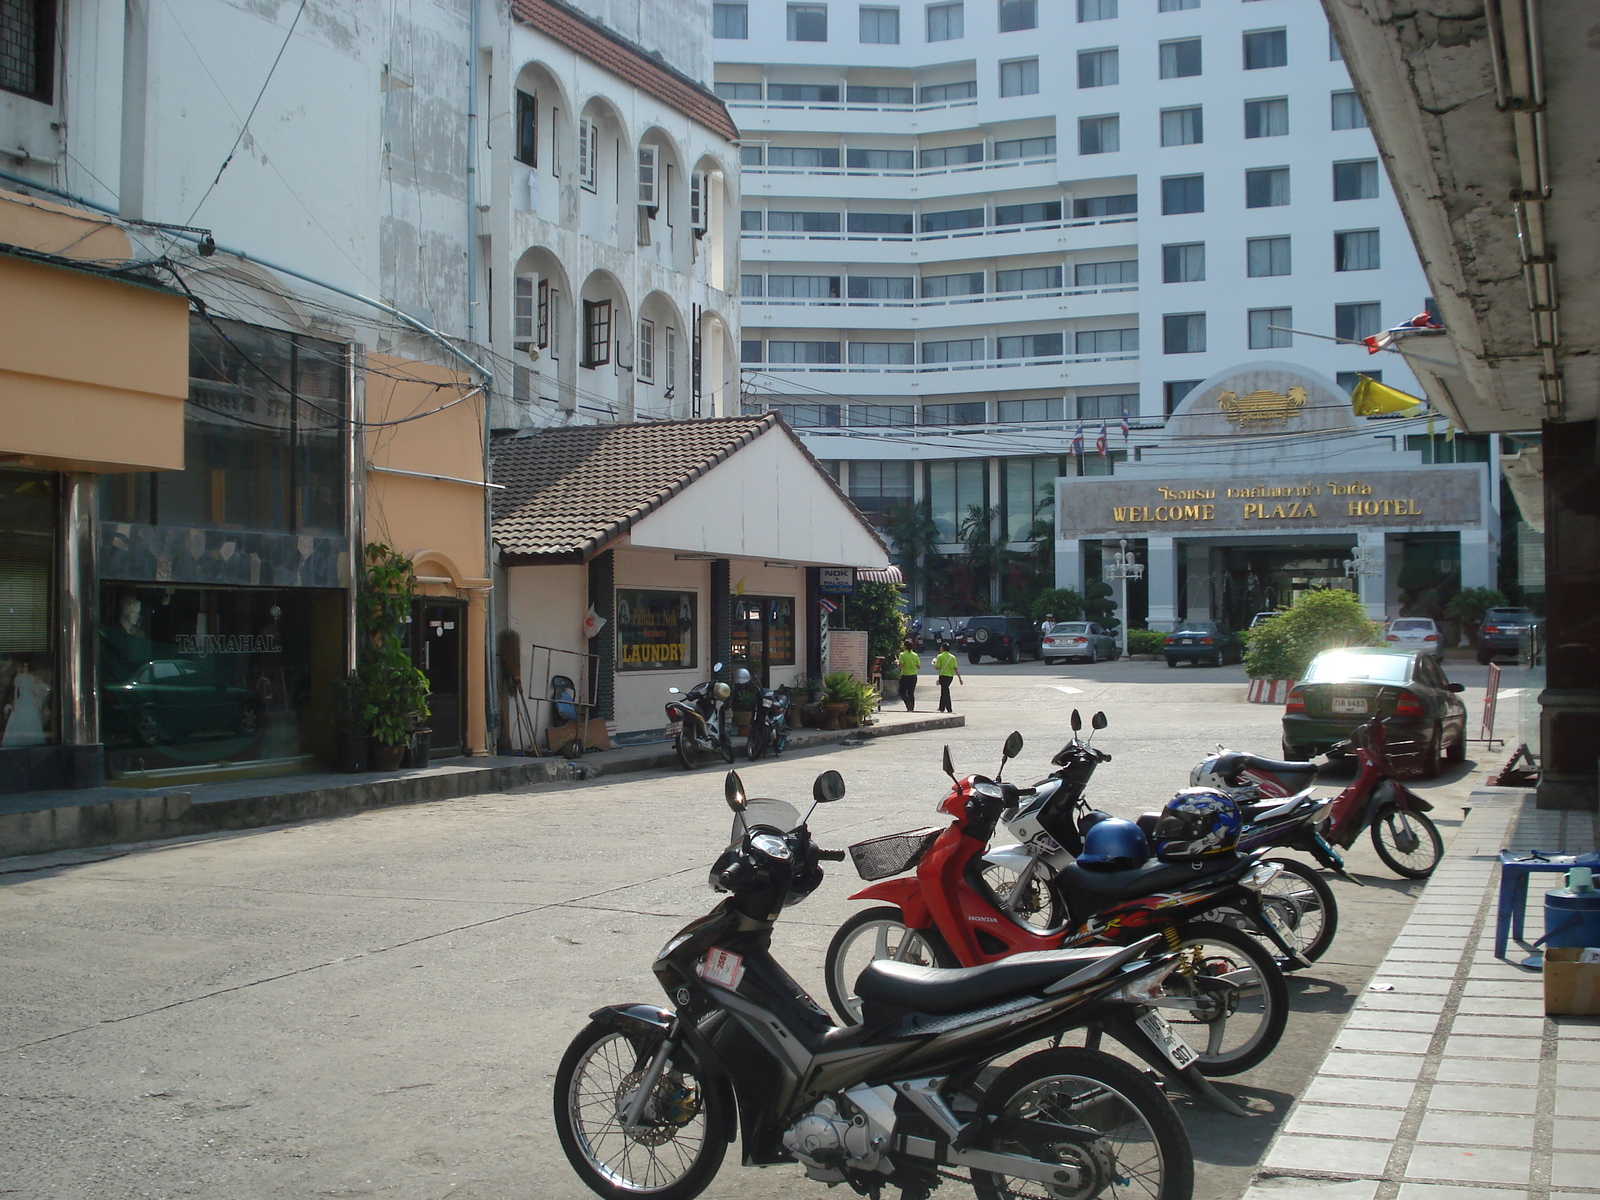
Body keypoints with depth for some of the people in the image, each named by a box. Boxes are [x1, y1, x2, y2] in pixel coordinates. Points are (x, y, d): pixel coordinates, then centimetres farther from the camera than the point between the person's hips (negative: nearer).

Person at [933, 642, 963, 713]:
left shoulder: (940, 656, -8)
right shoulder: (952, 657, 6)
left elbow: (937, 667, -11)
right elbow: (956, 668, 0)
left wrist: (935, 663, 10)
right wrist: (960, 678, 0)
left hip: (943, 675, -6)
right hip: (950, 675, 6)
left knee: (945, 691, -4)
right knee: (944, 691, 18)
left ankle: (949, 709, -11)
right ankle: (941, 708, 27)